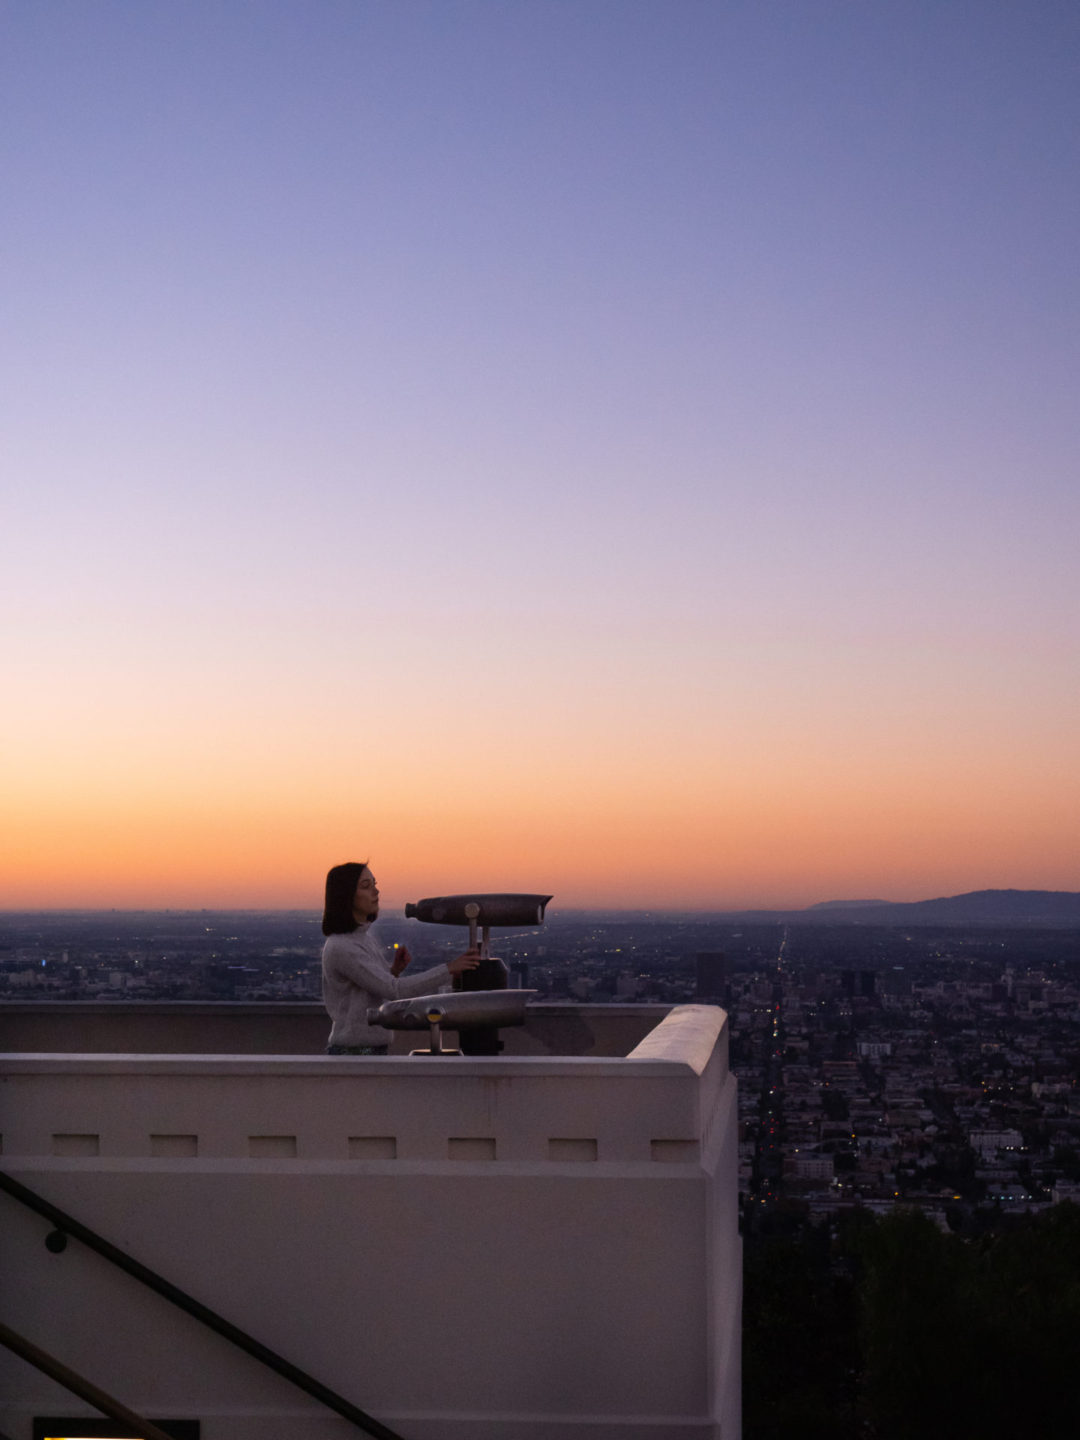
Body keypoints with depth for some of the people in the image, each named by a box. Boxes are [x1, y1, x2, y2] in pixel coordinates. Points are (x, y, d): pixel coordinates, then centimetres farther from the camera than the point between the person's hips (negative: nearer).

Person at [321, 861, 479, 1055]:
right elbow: (394, 991, -22)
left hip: (374, 1051, 9)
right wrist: (449, 970, -22)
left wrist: (395, 971, -1)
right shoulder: (340, 949, -18)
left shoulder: (365, 939, 12)